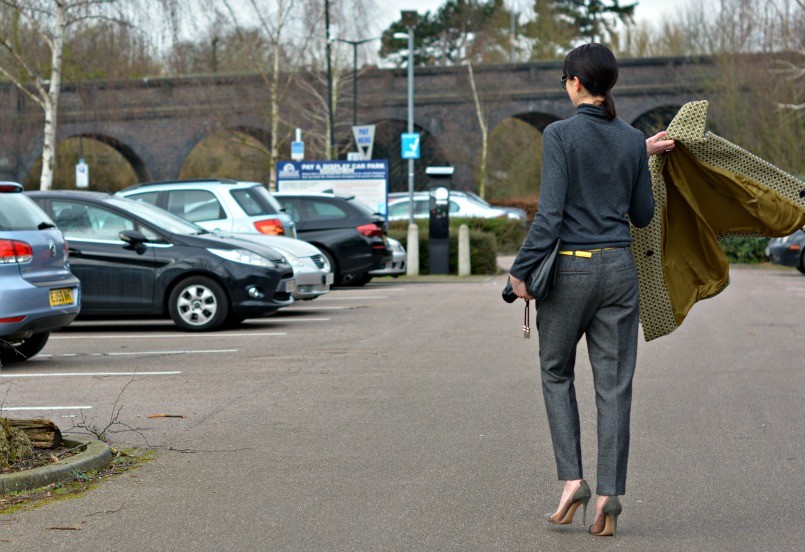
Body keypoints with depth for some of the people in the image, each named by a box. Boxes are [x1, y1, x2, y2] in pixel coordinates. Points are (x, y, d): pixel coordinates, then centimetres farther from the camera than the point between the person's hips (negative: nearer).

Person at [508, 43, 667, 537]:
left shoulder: (560, 134, -10)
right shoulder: (632, 141, 4)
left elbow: (550, 212, -16)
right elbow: (643, 216, 10)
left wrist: (522, 270, -10)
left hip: (569, 268, -3)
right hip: (618, 269, 3)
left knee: (556, 372, 16)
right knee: (615, 384, 4)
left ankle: (572, 478, 4)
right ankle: (609, 495, -1)